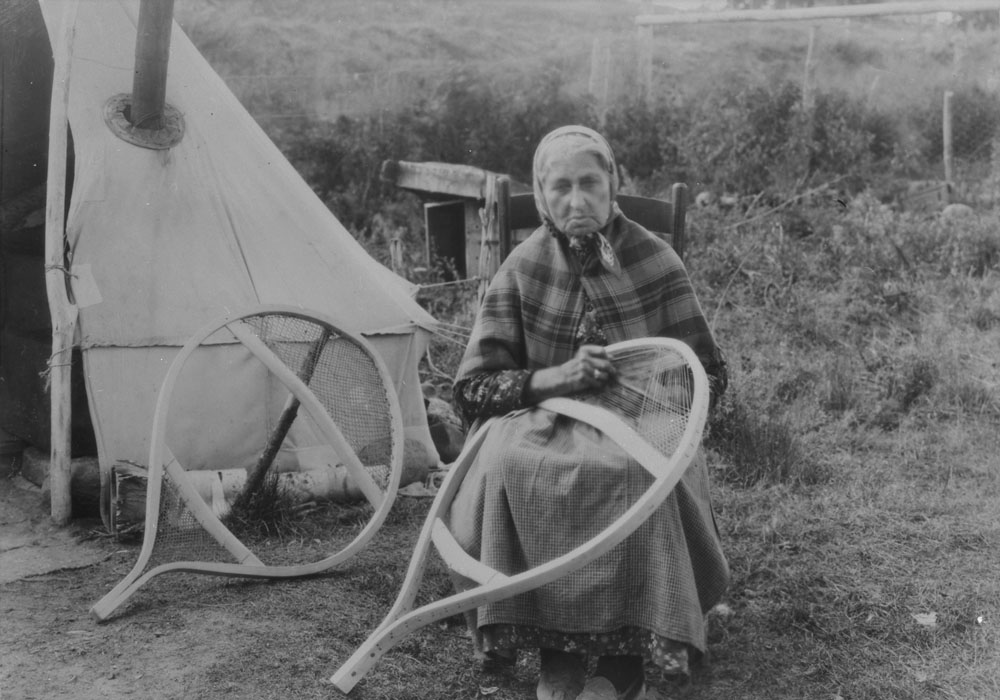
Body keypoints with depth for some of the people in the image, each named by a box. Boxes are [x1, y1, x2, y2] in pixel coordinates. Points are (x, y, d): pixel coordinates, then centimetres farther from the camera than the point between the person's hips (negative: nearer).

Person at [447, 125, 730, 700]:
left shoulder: (655, 262, -1)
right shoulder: (523, 269, 0)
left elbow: (709, 376, 7)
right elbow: (472, 388, -1)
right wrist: (553, 379, -18)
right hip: (544, 424, 1)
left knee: (632, 472, -37)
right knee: (508, 464, -34)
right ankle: (555, 651, -23)